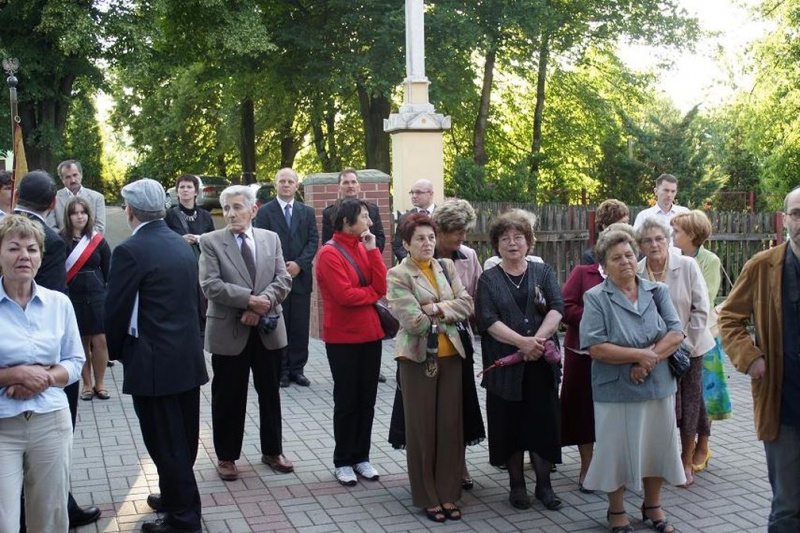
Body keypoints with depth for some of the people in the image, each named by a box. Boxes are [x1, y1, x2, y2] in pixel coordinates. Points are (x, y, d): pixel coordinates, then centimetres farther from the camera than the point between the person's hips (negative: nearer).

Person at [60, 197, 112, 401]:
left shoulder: (98, 241, 3)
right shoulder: (61, 241, -2)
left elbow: (109, 272, 6)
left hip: (97, 296, 1)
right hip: (72, 298, -1)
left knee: (100, 340, -3)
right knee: (81, 342, 5)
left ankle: (100, 384, 10)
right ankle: (87, 385, 16)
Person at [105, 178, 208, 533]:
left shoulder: (130, 250, -15)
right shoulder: (182, 245, 8)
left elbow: (116, 310, -13)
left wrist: (116, 351, 5)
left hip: (153, 362, -8)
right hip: (188, 356, 8)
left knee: (164, 442, 2)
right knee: (182, 438, 19)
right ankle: (176, 496, 35)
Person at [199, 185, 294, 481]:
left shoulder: (271, 239, 6)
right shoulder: (211, 242, -4)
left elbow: (283, 280, -1)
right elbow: (210, 285, -15)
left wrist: (262, 304, -18)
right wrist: (250, 300, -22)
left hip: (269, 330, 3)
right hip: (229, 331, -3)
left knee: (270, 394, 14)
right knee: (228, 398, 7)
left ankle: (272, 451, 29)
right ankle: (226, 456, 22)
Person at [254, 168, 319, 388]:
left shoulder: (307, 212, 11)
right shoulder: (265, 211, 3)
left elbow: (313, 241, 4)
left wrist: (299, 264, -9)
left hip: (301, 276, 3)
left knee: (300, 326, 4)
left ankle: (297, 369, 12)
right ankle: (280, 370, 8)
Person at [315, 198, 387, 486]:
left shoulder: (364, 248, 9)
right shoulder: (329, 254, -13)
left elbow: (381, 286, -1)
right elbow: (345, 295, -20)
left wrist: (372, 250, -8)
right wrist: (372, 293, -4)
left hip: (370, 333, 6)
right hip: (343, 337, -6)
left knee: (367, 399, 10)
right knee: (346, 401, 3)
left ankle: (361, 457, 21)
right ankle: (343, 462, 15)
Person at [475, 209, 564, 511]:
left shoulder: (543, 273, 9)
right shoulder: (488, 279, 5)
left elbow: (557, 308, -4)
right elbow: (487, 320, -8)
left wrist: (538, 339, -20)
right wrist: (521, 341, -20)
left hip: (541, 364, 1)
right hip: (505, 367, -1)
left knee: (544, 424, 3)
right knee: (511, 426, 6)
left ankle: (544, 484, 17)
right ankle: (517, 484, 19)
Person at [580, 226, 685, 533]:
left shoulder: (657, 292, 5)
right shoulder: (596, 298, -7)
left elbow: (675, 335, -4)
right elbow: (596, 348, -16)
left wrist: (649, 360, -18)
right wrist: (640, 354, -17)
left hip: (659, 386, 4)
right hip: (617, 390, -3)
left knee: (656, 446, 14)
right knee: (619, 450, 7)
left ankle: (652, 506, 34)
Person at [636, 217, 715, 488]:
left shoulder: (687, 266, -9)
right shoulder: (636, 273, -8)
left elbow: (701, 309, -7)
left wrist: (686, 343, -10)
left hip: (688, 347, 0)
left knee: (689, 405, 5)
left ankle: (686, 463, 21)